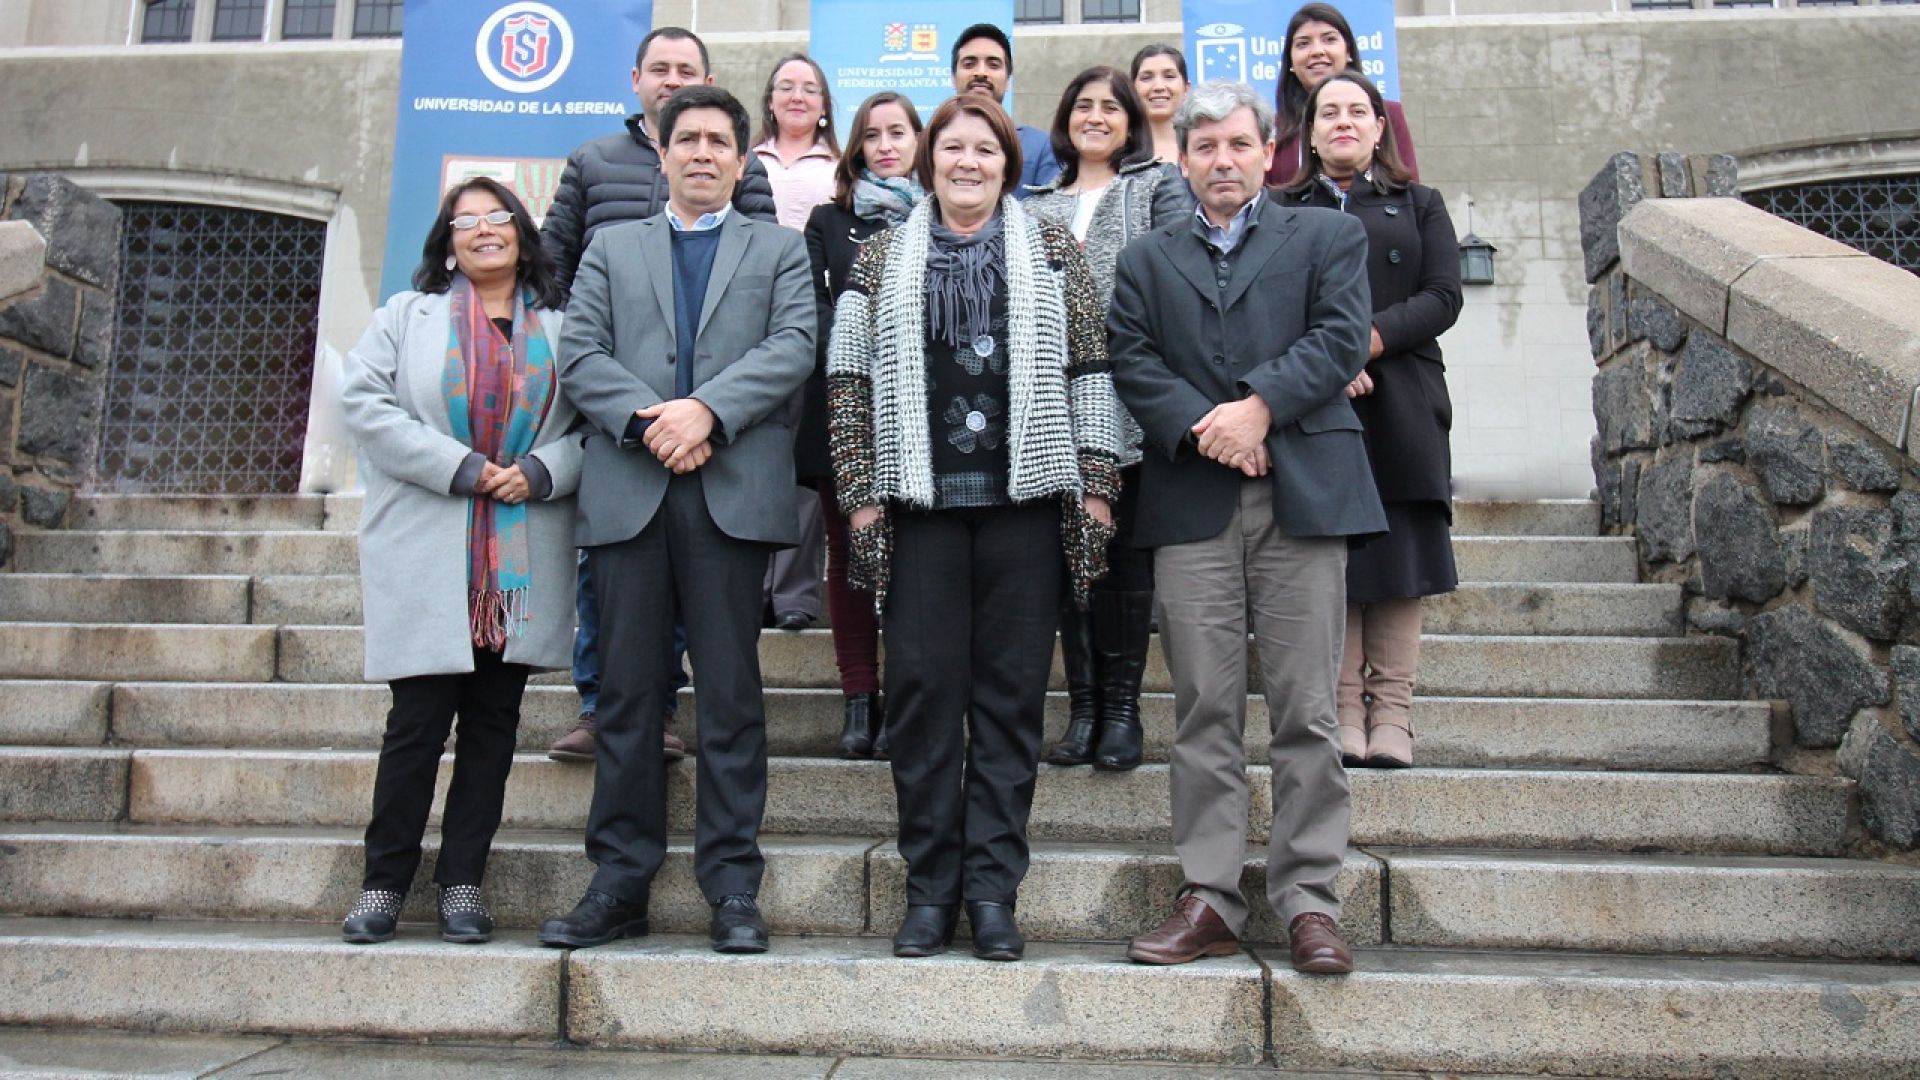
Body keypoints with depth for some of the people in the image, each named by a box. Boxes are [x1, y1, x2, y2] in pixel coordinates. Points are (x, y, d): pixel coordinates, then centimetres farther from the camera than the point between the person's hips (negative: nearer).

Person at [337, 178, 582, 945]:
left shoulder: (562, 327, 12)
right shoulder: (407, 315, 11)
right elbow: (364, 403, -2)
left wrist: (539, 472, -13)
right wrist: (463, 468, -11)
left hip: (523, 566, 1)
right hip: (426, 560, -1)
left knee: (493, 724, 5)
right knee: (418, 721, -2)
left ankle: (463, 882, 15)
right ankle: (383, 883, 11)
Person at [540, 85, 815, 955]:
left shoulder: (780, 250, 17)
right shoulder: (611, 248, 21)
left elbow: (793, 346, 0)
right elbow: (578, 352, 7)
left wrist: (706, 409, -14)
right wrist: (646, 420, -10)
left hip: (734, 492, -2)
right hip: (628, 491, 2)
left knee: (731, 694, -1)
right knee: (627, 693, 4)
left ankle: (732, 890, 6)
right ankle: (619, 883, 13)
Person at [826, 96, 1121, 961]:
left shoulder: (1052, 254, 11)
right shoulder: (882, 257, 12)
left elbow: (1090, 372, 8)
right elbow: (849, 380, 8)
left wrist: (1096, 483, 1)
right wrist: (859, 490, 1)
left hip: (1024, 499, 0)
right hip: (919, 501, 0)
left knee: (1011, 692, 2)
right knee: (923, 688, 0)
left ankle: (993, 887, 11)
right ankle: (930, 886, 12)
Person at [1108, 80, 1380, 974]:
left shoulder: (1329, 237, 15)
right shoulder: (1146, 259, 19)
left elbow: (1340, 339, 0)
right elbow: (1132, 362, 6)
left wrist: (1258, 407, -12)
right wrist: (1201, 428, -10)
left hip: (1303, 494, -1)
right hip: (1191, 500, 1)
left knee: (1305, 709, 0)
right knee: (1204, 710, 3)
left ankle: (1308, 899, 8)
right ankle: (1209, 898, 10)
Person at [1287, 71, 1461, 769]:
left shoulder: (1419, 206, 17)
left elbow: (1442, 298, 3)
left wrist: (1366, 340, -12)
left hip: (1400, 406, 1)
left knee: (1398, 558, -2)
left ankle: (1391, 716, 3)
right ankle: (1343, 712, 3)